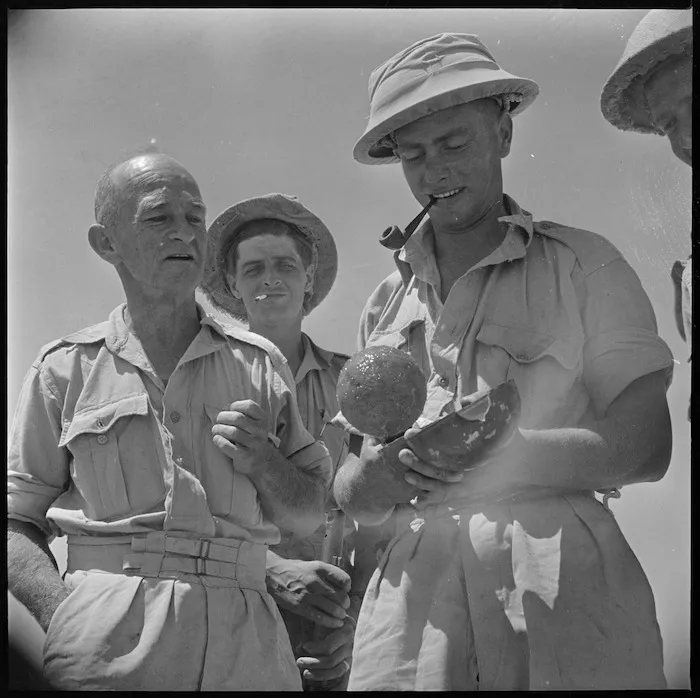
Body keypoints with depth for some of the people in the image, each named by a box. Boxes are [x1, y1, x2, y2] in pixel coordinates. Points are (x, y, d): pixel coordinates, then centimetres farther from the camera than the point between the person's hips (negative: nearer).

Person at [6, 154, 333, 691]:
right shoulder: (66, 368, 10)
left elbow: (310, 514, 18)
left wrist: (262, 462, -2)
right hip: (109, 645, -2)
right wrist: (66, 618, -9)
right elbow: (17, 523, 8)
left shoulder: (259, 363, 14)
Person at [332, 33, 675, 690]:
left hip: (562, 577, -2)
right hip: (415, 580, 3)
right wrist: (367, 481, -8)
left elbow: (644, 445, -3)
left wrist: (490, 453, -18)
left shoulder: (585, 267, 8)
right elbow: (352, 491, 16)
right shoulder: (385, 302, 19)